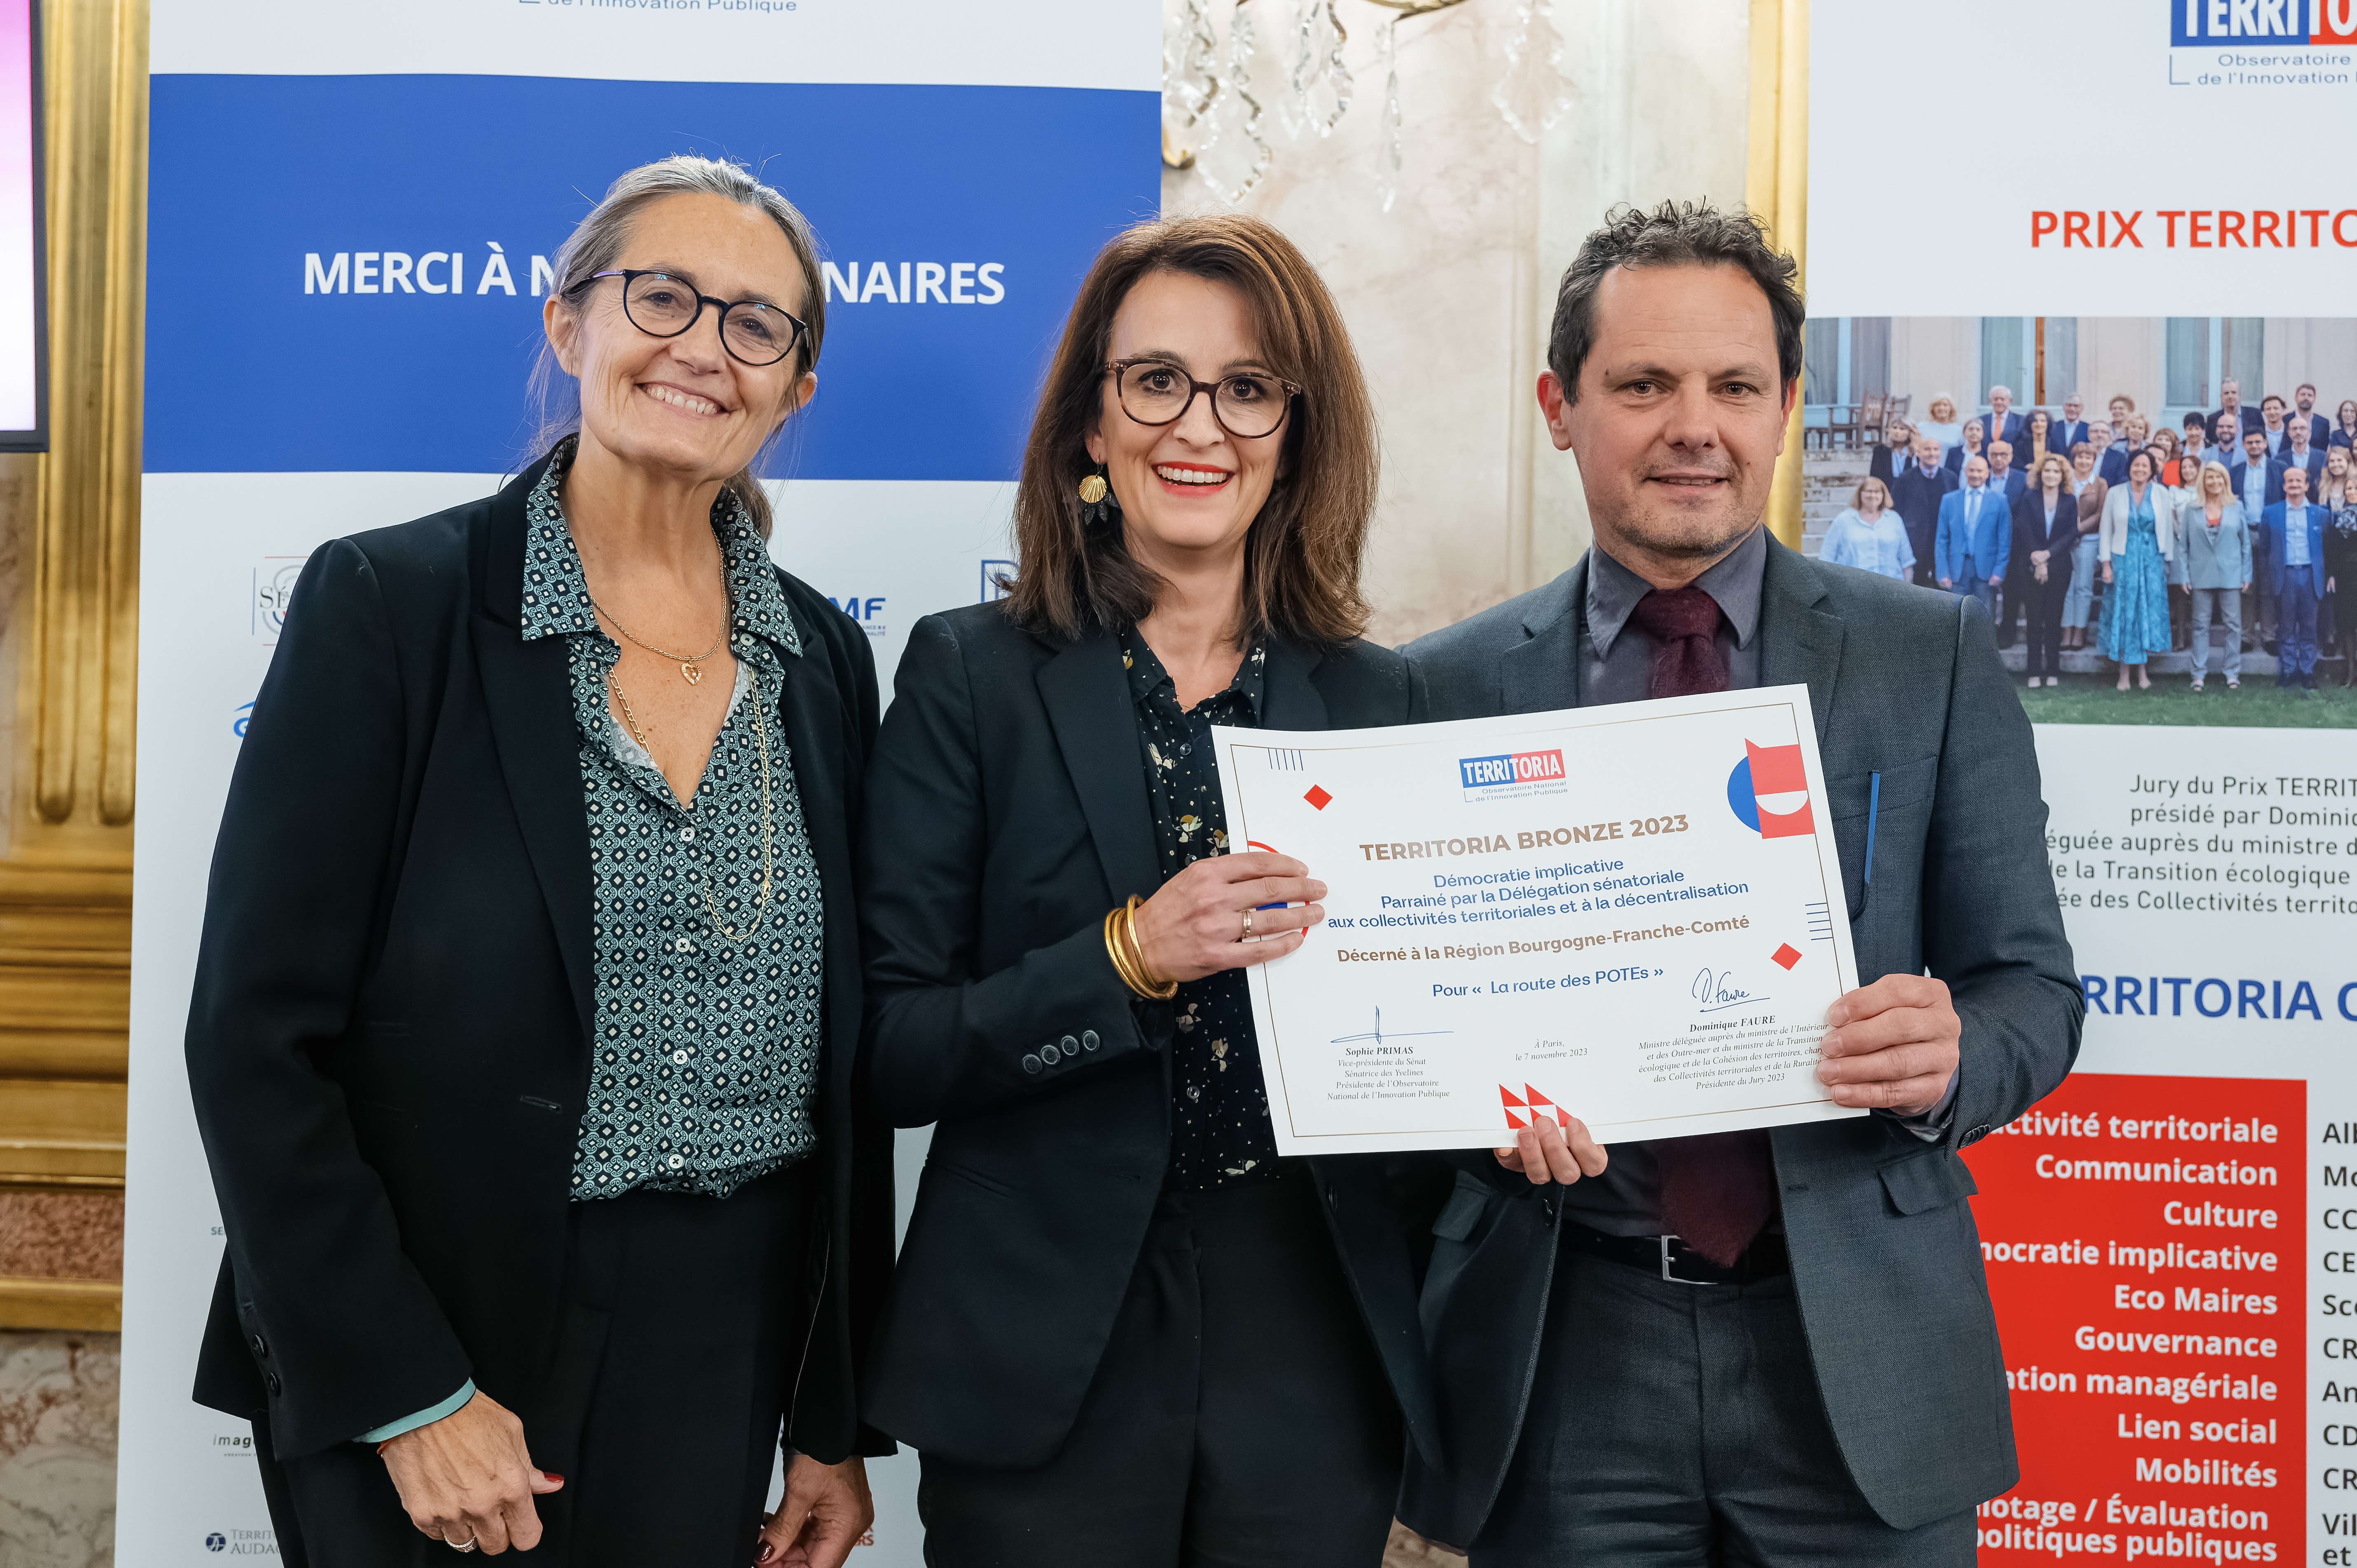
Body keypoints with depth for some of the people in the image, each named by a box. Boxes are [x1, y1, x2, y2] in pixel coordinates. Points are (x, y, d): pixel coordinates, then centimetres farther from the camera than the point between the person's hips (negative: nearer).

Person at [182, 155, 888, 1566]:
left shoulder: (822, 657, 5)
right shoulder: (387, 603, -8)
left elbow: (844, 1054, 8)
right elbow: (259, 1035, -10)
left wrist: (837, 1421, 8)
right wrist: (407, 1394, -13)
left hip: (730, 1356, 4)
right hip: (434, 1364, -3)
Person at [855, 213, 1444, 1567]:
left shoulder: (1376, 694, 5)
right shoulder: (974, 675, -3)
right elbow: (889, 1052, -8)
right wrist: (1128, 956, -21)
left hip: (1317, 1358, 3)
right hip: (1049, 1369, -2)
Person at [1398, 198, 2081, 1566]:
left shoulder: (1935, 657, 2)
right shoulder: (1452, 686, 2)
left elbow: (2033, 985, 3)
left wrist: (1949, 1057, -19)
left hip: (1859, 1345, 0)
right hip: (1564, 1356, 0)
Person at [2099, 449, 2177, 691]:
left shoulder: (2162, 494, 2)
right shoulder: (2116, 494, 1)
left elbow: (2171, 526, 5)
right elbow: (2106, 530, 3)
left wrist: (2168, 559, 2)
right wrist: (2106, 563, -2)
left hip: (2152, 559, 1)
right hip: (2123, 559, -1)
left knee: (2150, 607, -1)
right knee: (2123, 611, 0)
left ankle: (2142, 667, 10)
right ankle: (2124, 672, 4)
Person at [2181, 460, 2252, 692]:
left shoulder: (2237, 509, 5)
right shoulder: (2191, 511, 4)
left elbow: (2246, 543, 7)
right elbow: (2183, 544, 5)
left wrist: (2247, 574, 2)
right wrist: (2185, 576, -1)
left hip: (2230, 575, 0)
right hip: (2202, 575, 0)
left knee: (2233, 623, 1)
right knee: (2201, 624, 3)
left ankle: (2233, 673, 8)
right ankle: (2199, 674, 8)